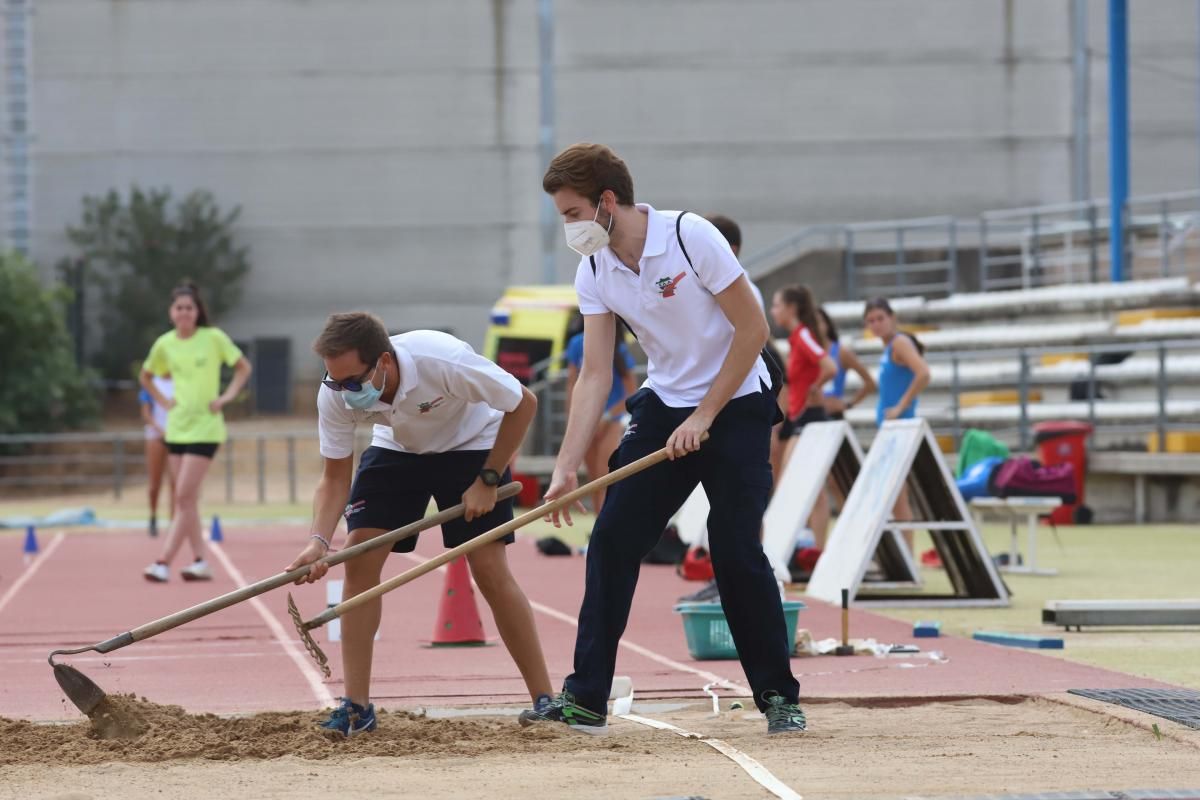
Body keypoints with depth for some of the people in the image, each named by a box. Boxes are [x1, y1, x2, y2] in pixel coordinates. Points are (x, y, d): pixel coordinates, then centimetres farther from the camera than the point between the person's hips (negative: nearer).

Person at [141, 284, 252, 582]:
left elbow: (243, 367, 4)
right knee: (187, 499, 5)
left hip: (204, 427, -5)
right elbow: (146, 376, 21)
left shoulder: (214, 338, -6)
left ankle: (164, 562, -15)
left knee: (184, 496, -12)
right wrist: (163, 401, 8)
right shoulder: (165, 344, 5)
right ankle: (200, 561, 11)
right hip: (176, 428, 5)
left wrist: (227, 396, -7)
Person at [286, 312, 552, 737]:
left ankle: (544, 699, -2)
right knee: (359, 558, -12)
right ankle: (356, 707, -5)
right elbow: (335, 477, -16)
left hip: (470, 445, -3)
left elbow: (524, 404, -23)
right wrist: (320, 540, -33)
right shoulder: (335, 396, -27)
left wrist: (487, 481, -22)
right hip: (396, 449, 3)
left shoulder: (444, 362, -39)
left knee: (490, 569, -13)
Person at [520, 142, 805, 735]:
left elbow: (753, 328, -16)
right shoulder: (594, 273, -3)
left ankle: (778, 696, 4)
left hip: (735, 404, -5)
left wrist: (704, 418, -16)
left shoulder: (690, 236, -19)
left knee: (736, 551, -11)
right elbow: (594, 375, -4)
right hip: (662, 407, 5)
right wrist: (567, 466, -13)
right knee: (611, 540, -4)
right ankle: (585, 699, 0)